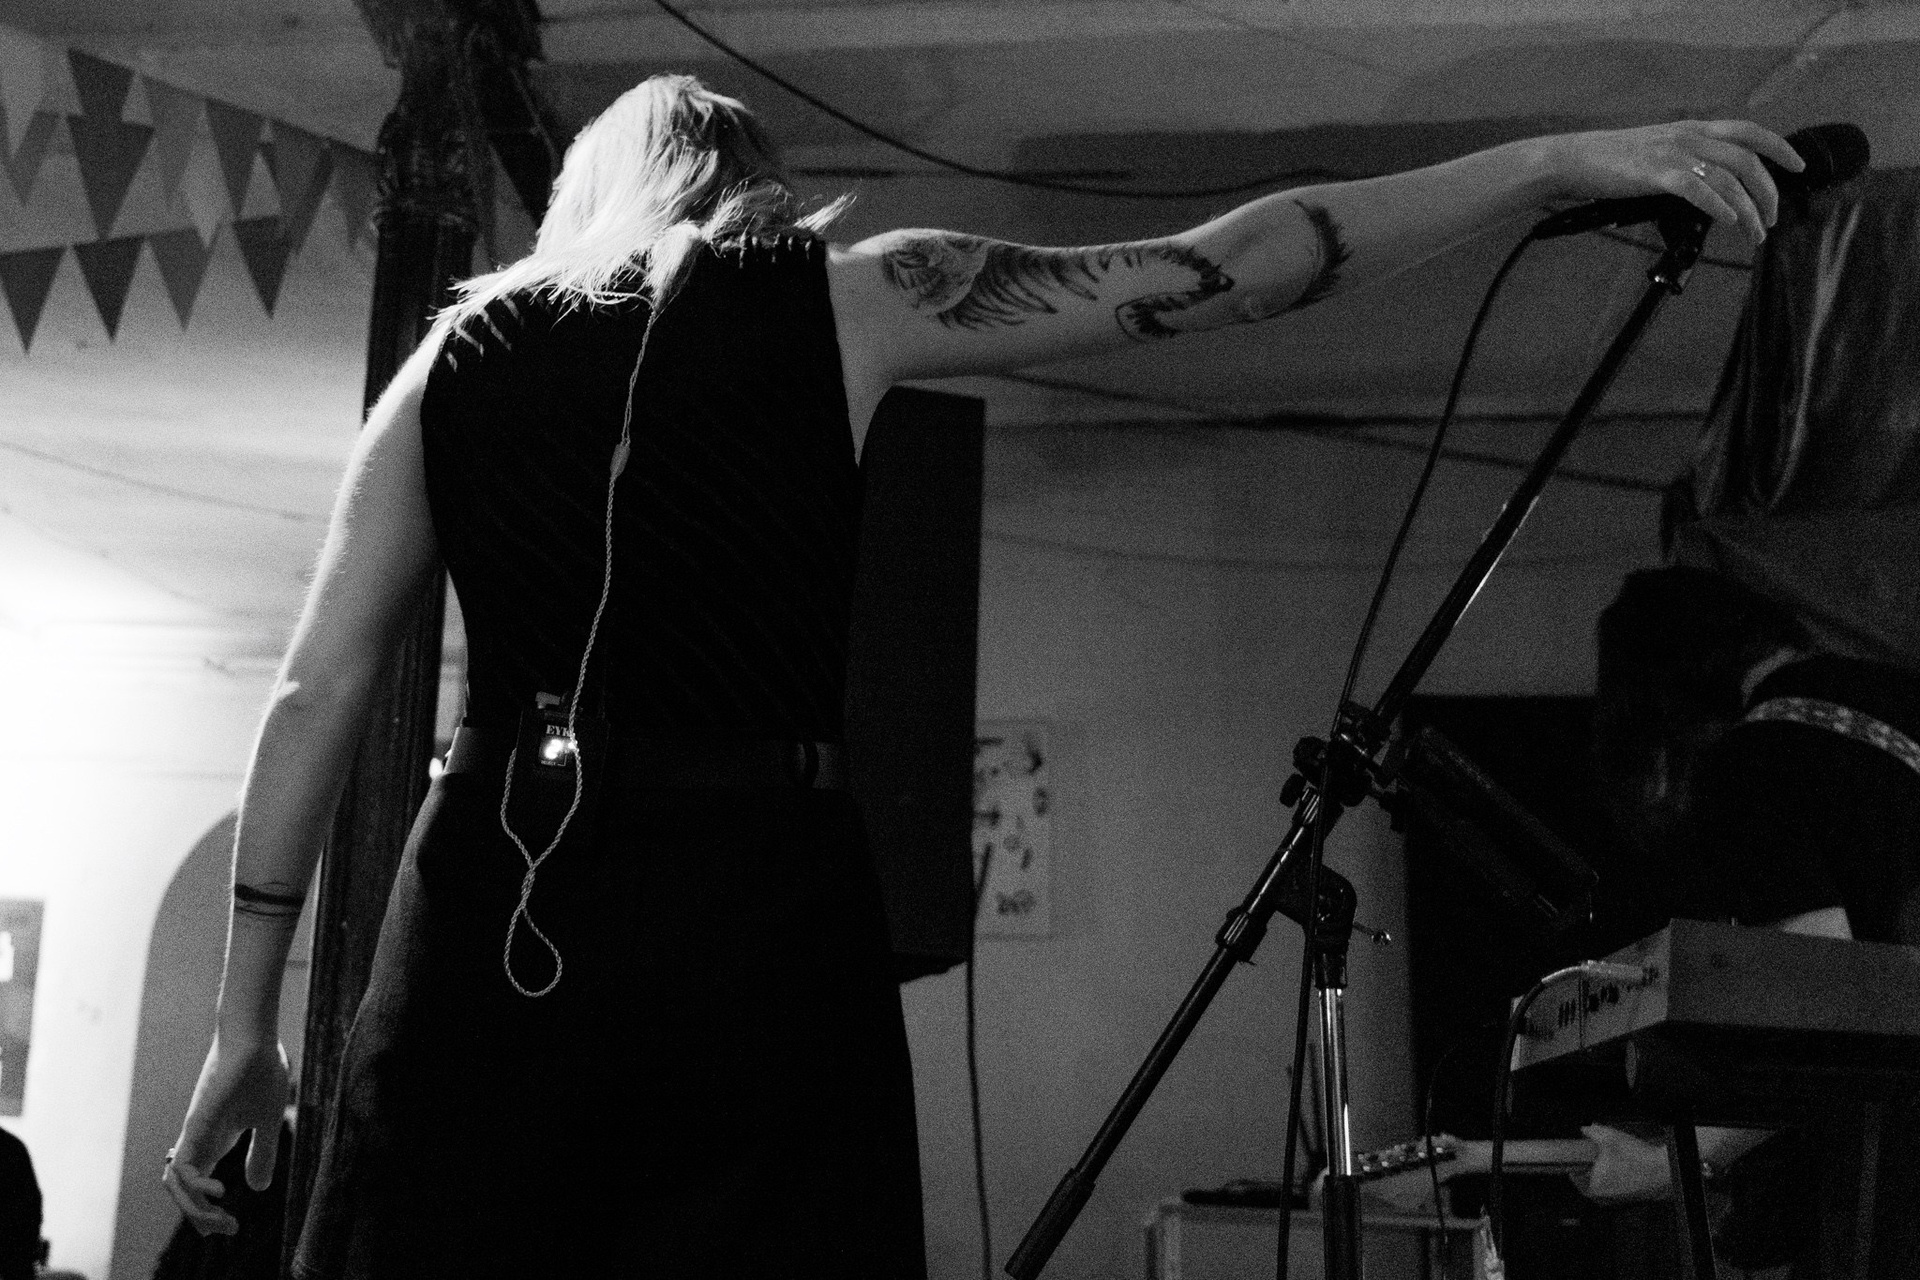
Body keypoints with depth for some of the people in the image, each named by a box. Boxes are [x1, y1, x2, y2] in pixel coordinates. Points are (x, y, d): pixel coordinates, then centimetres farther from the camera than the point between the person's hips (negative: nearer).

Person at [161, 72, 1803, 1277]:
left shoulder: (461, 351, 16)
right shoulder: (844, 301, 9)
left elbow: (317, 693, 11)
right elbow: (1215, 275, 7)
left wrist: (247, 1015, 15)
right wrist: (1560, 163, 12)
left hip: (494, 911, 3)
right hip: (754, 904, -2)